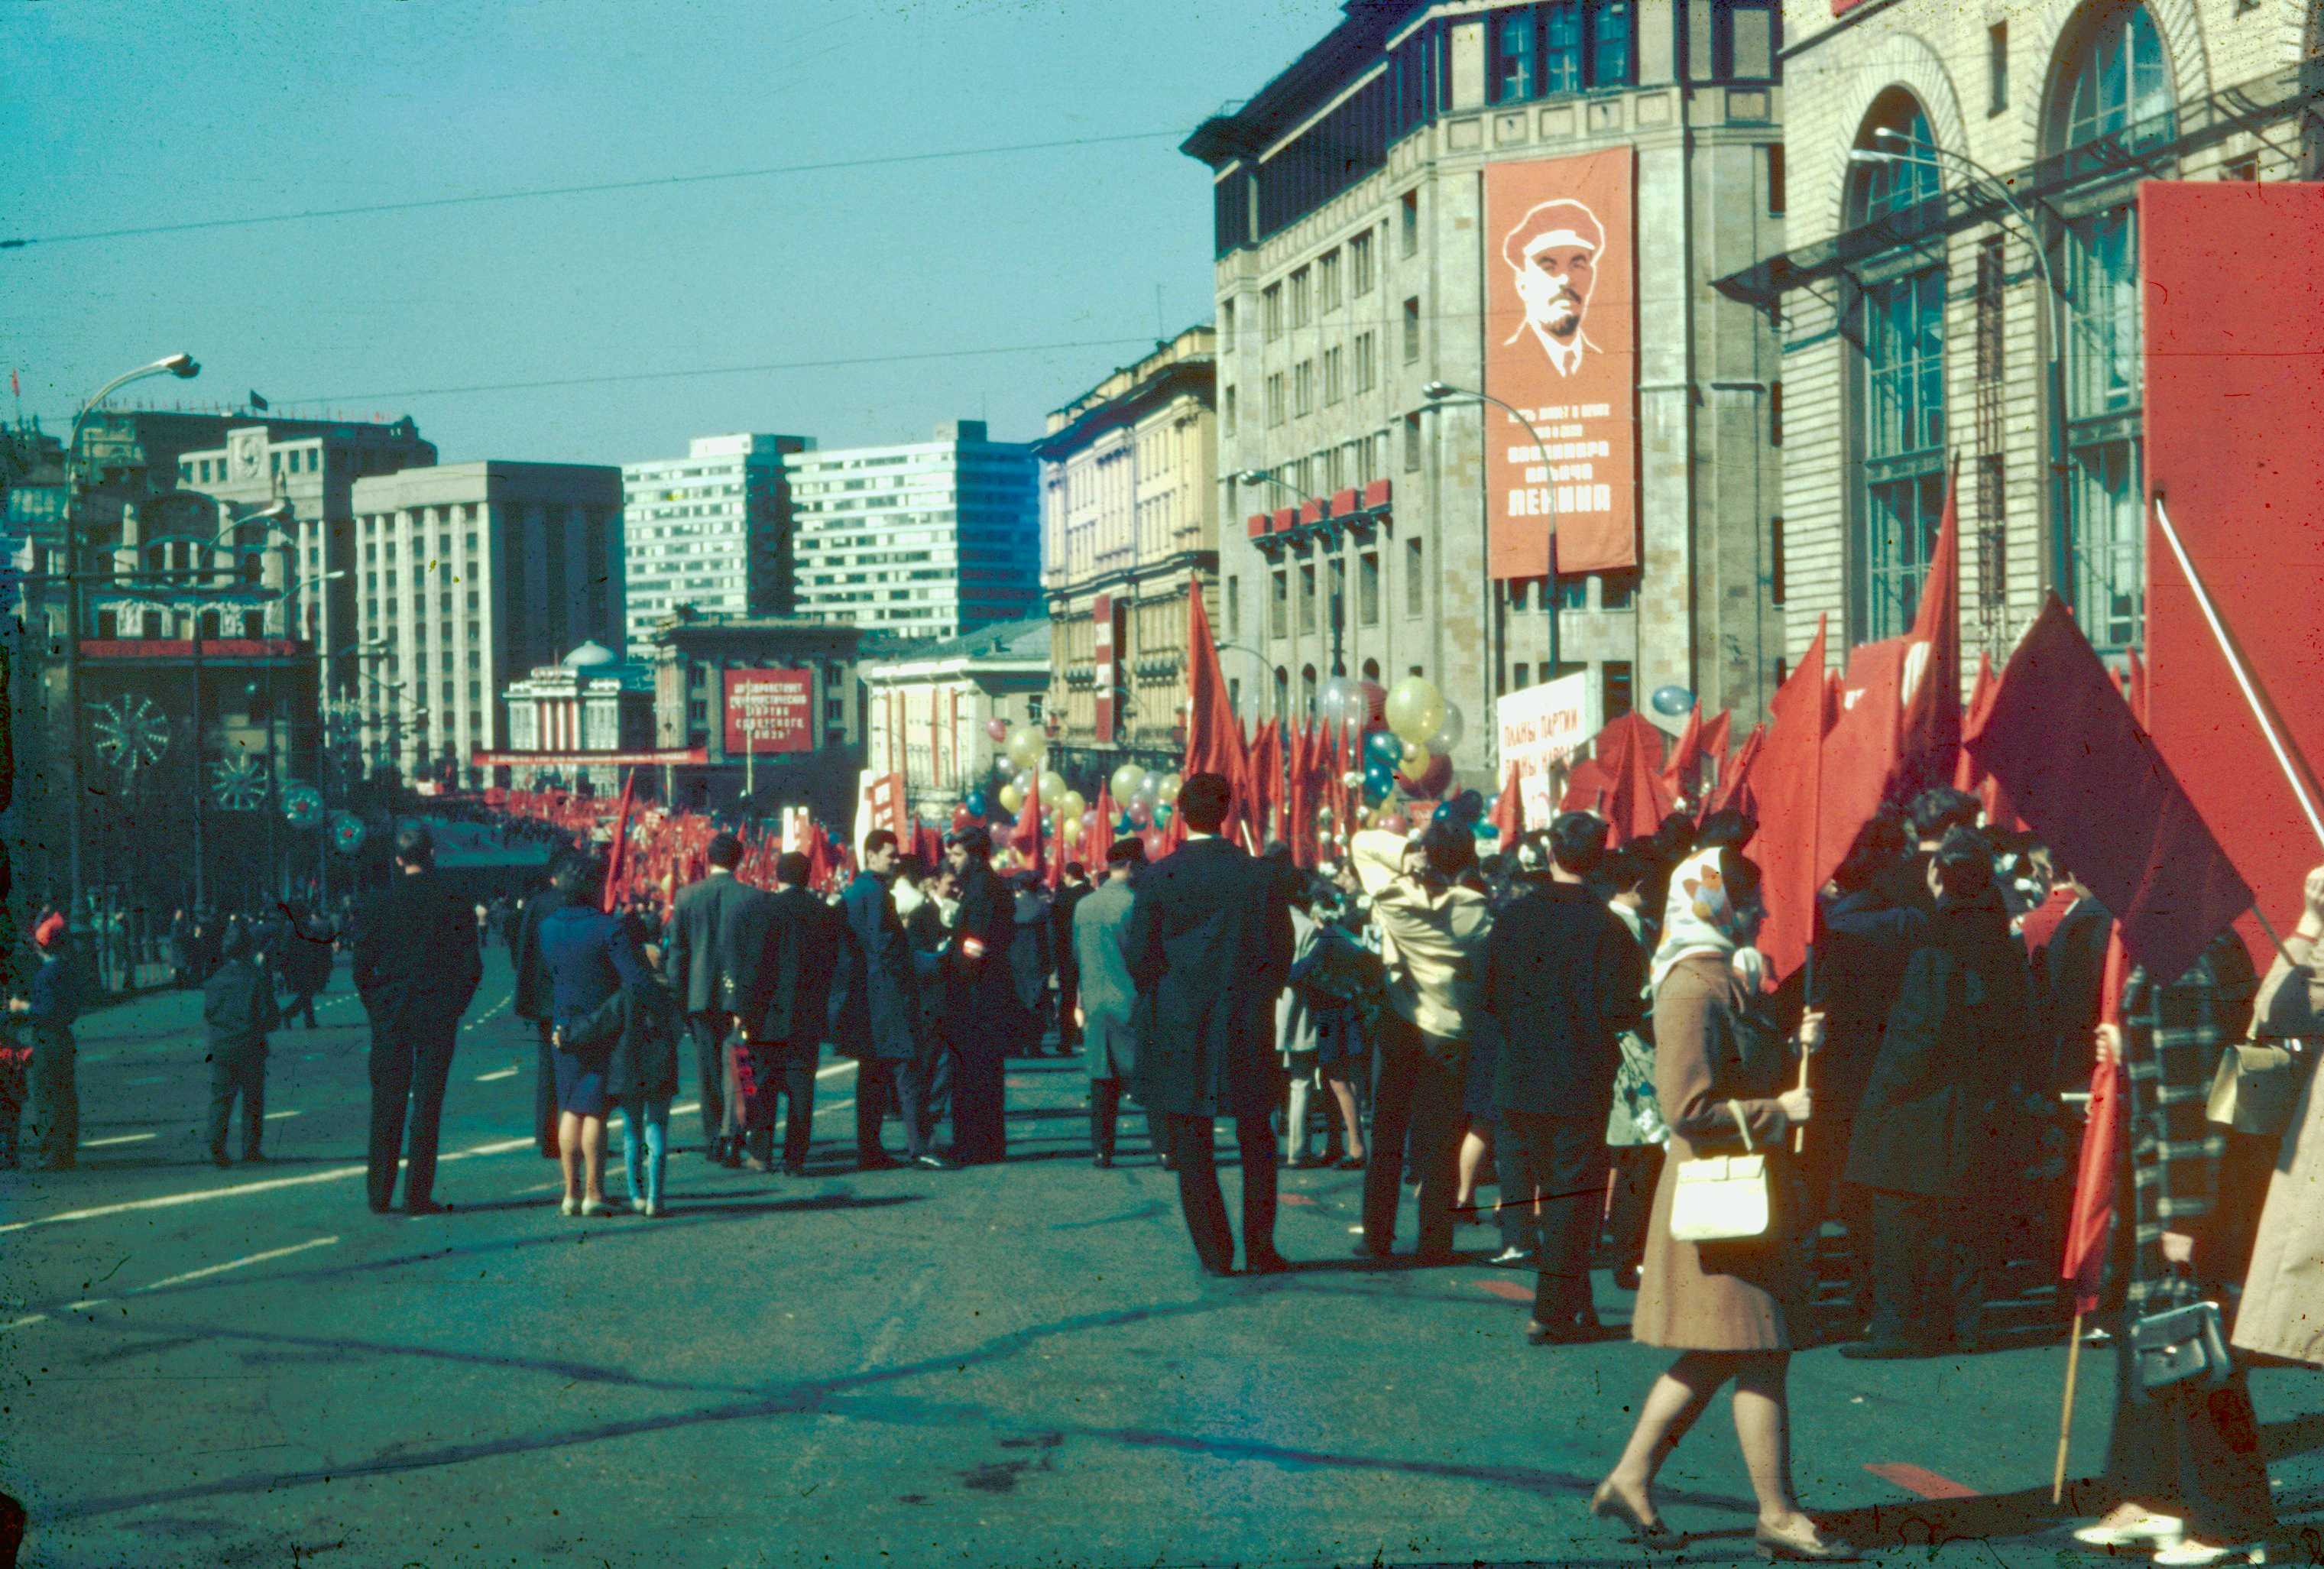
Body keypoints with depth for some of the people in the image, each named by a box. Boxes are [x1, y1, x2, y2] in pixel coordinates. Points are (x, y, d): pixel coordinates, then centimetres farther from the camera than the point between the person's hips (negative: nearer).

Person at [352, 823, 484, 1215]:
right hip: (437, 1014, -2)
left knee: (385, 1104, 7)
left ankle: (379, 1194, 9)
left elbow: (362, 965, 0)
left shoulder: (382, 902, -1)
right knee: (427, 1102, 1)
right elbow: (471, 965, -4)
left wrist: (375, 1007, 11)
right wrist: (455, 1006, 8)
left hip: (389, 1016, 2)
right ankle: (417, 1194, 0)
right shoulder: (452, 903, -5)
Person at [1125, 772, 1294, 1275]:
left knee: (1191, 1146, 6)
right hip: (1246, 1027, 1)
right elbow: (1279, 954, -3)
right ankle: (1259, 1248, 14)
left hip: (1178, 1027, -1)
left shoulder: (1157, 878, -7)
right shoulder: (1261, 876, -5)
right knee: (1257, 1143, 14)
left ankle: (1214, 1252, 5)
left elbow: (1138, 954, -4)